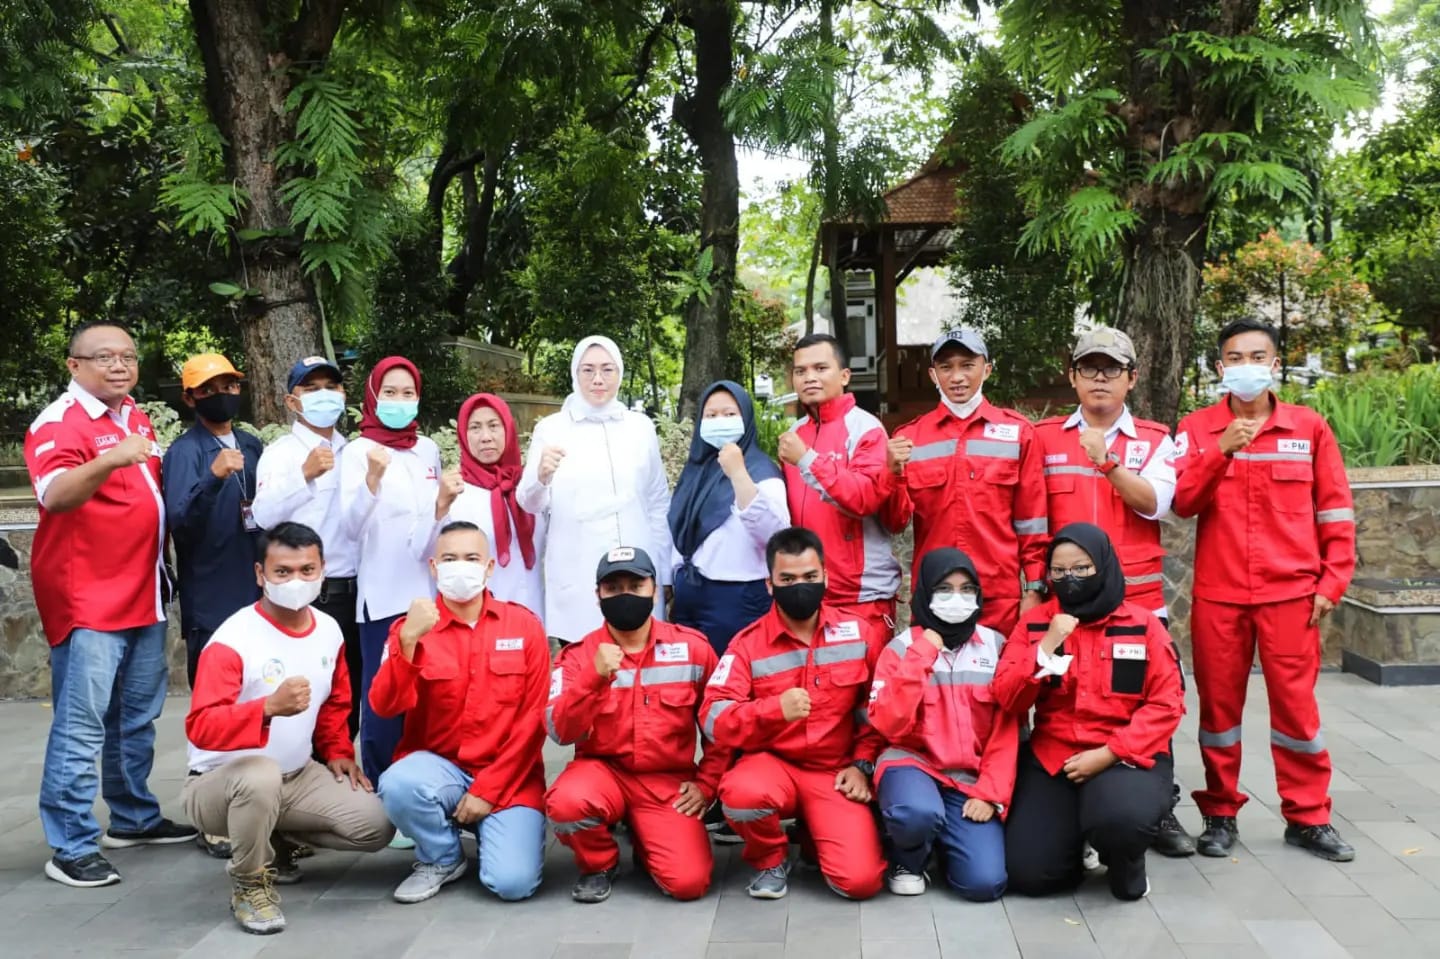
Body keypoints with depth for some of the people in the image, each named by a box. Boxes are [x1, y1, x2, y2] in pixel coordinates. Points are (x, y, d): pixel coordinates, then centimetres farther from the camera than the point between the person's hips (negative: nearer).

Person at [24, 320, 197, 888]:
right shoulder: (58, 423, -11)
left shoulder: (136, 418, 13)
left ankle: (134, 818, 29)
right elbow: (54, 496, -29)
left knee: (137, 718, 16)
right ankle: (72, 847, 1)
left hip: (142, 595, 8)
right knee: (80, 726, -6)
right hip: (86, 600, -8)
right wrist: (110, 459, -45)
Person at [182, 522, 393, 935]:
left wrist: (337, 752, 6)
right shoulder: (232, 639, -22)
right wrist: (270, 707, -46)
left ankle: (276, 839, 17)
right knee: (262, 775, -41)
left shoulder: (329, 630, 0)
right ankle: (249, 884, -13)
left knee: (376, 825, -10)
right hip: (221, 781, -6)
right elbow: (200, 728, -32)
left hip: (298, 776, 7)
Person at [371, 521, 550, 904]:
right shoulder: (411, 627, -1)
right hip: (439, 767, 1)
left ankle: (491, 826, 15)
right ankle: (441, 858, 0)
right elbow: (384, 707, -15)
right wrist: (408, 641, -29)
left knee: (512, 882, -22)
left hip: (509, 778, -1)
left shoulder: (525, 625, -2)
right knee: (397, 784, -33)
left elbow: (533, 719, -3)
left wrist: (488, 789, -10)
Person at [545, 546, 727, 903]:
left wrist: (706, 784, 1)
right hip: (603, 772, 0)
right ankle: (599, 864, 2)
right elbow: (561, 733, -16)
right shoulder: (578, 656, -3)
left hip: (669, 781, 0)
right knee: (565, 802, -34)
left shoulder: (692, 647, -2)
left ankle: (644, 842, 18)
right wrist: (595, 677, -28)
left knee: (688, 882, -19)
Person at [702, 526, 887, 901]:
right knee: (741, 793, -37)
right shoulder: (748, 643, -6)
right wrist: (775, 708, -30)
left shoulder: (859, 634, 0)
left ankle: (813, 834, 18)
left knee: (860, 880, -19)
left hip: (836, 771, 1)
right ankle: (770, 859, -1)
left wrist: (863, 764, -1)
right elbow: (714, 720, -15)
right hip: (771, 763, -1)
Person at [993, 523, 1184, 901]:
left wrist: (1109, 753, -15)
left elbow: (1165, 704, -4)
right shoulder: (1034, 623, 3)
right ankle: (1078, 838, 24)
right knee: (1027, 874, -11)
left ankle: (1127, 865, 3)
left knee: (1120, 819, -36)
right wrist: (1047, 647, -16)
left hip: (1126, 755, -2)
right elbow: (1007, 701, -3)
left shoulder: (1142, 623, 0)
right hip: (1051, 756, 2)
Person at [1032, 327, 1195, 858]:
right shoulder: (1045, 437, 7)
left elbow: (1153, 502, -11)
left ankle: (1159, 810, 18)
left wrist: (1108, 463, -26)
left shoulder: (1155, 440, 6)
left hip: (1138, 596, 0)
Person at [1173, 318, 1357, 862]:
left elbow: (1335, 512, 5)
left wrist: (1331, 582, -1)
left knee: (1296, 704, 3)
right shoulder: (1197, 429, 4)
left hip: (1291, 593, 0)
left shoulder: (1310, 428, 4)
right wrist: (1220, 450, -19)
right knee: (1218, 703, 7)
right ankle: (1220, 814, 19)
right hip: (1218, 594, 1)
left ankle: (1307, 817, 17)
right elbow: (1181, 502, -7)